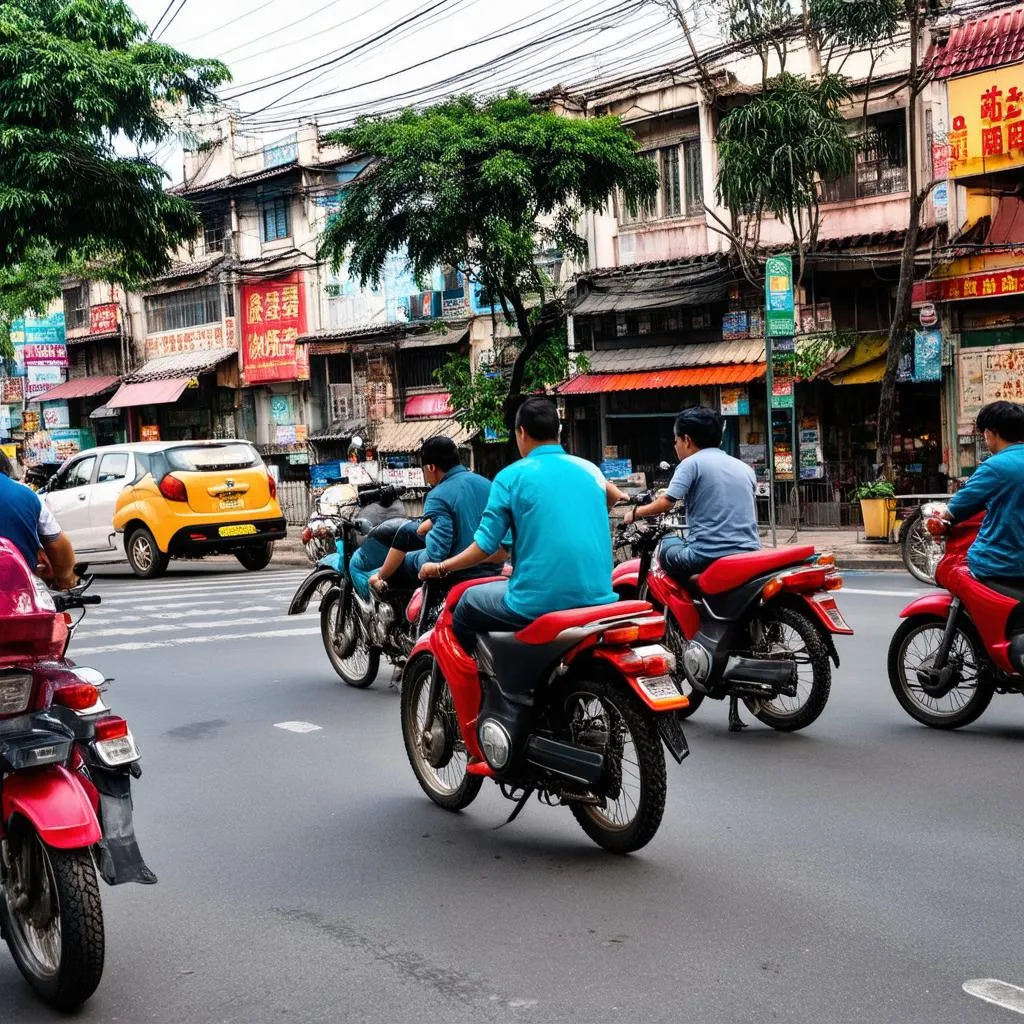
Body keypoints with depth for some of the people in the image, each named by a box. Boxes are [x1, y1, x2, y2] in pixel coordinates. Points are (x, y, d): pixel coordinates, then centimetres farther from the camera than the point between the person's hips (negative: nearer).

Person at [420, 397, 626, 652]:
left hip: (539, 604, -5)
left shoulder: (511, 476, -4)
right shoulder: (589, 469, 8)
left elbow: (485, 545, -4)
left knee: (466, 607, 24)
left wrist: (440, 568, 11)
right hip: (597, 599, 5)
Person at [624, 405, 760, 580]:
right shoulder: (745, 468, 17)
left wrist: (635, 513, 7)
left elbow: (666, 502, -10)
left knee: (668, 544, 23)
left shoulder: (691, 463, -1)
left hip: (708, 556, -5)